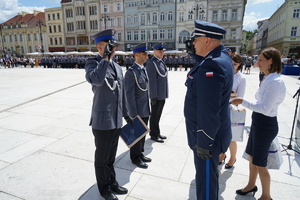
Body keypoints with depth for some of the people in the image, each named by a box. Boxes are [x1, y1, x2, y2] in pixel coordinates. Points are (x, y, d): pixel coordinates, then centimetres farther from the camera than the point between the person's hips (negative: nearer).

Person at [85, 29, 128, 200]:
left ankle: (112, 183, 41)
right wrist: (105, 58, -24)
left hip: (116, 120, 6)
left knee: (111, 156, 22)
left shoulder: (117, 67, 11)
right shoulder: (93, 63, -9)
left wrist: (126, 114, 16)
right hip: (102, 120, -6)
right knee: (102, 157, 13)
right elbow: (96, 79, -34)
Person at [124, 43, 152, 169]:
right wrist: (134, 114, -17)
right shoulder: (131, 72, -18)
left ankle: (140, 154, 37)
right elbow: (129, 95, -19)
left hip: (145, 111, 8)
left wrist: (148, 109, 15)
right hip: (137, 111, -8)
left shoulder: (144, 70, 9)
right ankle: (135, 158, 27)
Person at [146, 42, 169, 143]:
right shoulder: (151, 63, -13)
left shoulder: (161, 62, 15)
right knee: (154, 116, 4)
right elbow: (152, 80, -18)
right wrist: (153, 96, -20)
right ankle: (153, 135, 17)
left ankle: (157, 133, 29)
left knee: (158, 115, 17)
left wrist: (165, 93, 16)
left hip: (162, 95, 8)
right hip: (156, 95, -8)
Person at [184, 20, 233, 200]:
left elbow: (209, 111, -29)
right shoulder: (221, 56, 4)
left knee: (206, 179, 10)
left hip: (208, 136, -10)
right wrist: (195, 50, 3)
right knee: (207, 175, 30)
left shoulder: (211, 66, -28)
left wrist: (203, 143, -20)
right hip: (209, 132, 10)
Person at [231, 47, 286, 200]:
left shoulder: (275, 82, -22)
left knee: (260, 163, 7)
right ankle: (251, 185, 42)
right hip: (258, 122, 9)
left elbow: (265, 108, -26)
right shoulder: (267, 78, 7)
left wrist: (243, 102, -23)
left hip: (266, 125, -9)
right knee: (252, 157, 22)